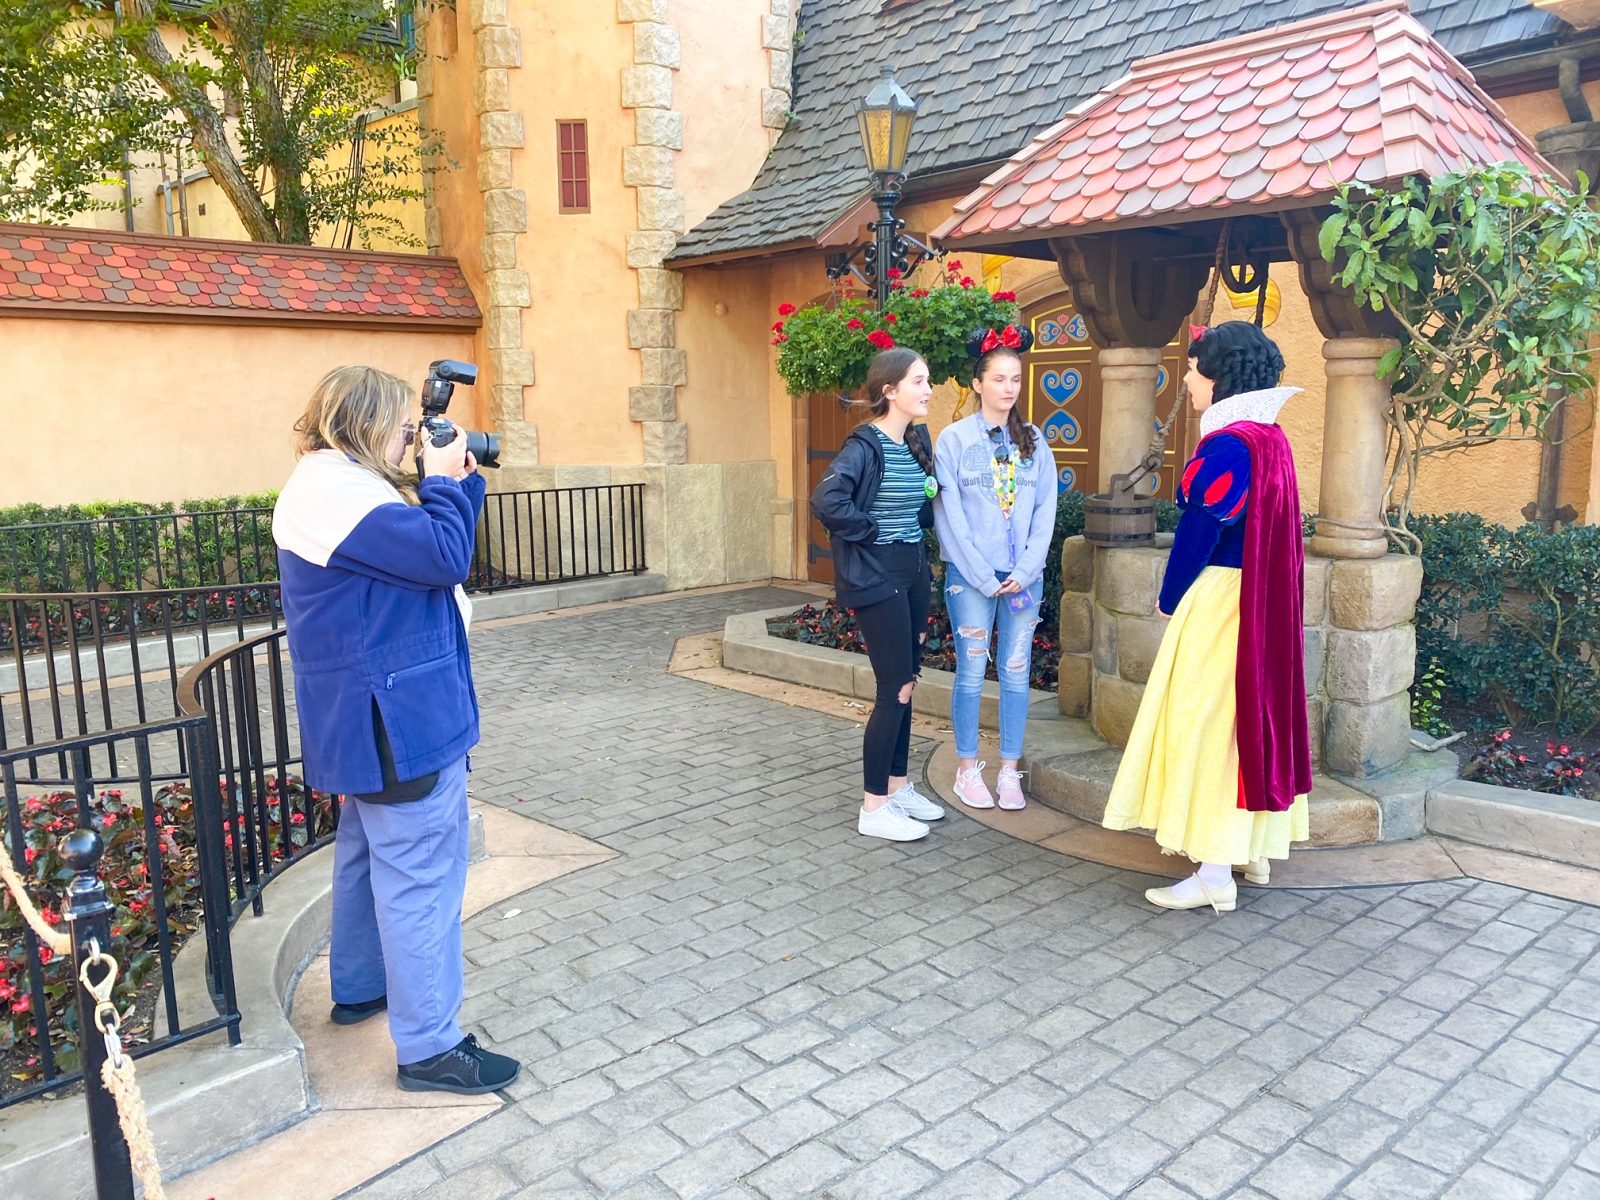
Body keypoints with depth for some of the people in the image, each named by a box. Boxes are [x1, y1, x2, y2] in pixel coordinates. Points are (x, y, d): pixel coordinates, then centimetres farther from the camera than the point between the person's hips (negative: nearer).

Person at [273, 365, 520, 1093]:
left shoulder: (340, 484, 14)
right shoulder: (336, 492, -21)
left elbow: (420, 547, 14)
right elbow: (445, 556, -27)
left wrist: (459, 478, 3)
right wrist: (443, 479, -13)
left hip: (371, 717, 12)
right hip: (399, 716, -12)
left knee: (371, 853, 24)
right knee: (420, 876, -6)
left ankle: (358, 990, 41)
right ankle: (429, 1048, 2)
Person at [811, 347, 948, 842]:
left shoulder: (919, 440, 9)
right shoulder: (866, 444, -16)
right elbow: (826, 500, -31)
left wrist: (915, 528, 6)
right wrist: (871, 532, -19)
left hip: (913, 572, 8)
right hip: (876, 577, -8)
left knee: (904, 685, 14)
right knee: (895, 689, -4)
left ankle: (898, 787, 28)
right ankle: (873, 808, 7)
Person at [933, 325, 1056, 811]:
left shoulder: (1032, 440, 8)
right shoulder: (954, 439, -2)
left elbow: (1045, 509, 5)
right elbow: (949, 515, -6)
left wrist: (1025, 572, -6)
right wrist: (985, 578, -10)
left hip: (1023, 576, 3)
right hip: (970, 576, -3)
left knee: (1016, 673, 6)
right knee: (972, 673, 2)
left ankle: (1009, 771, 17)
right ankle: (967, 771, 16)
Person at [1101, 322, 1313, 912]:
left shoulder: (1229, 446, -20)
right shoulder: (1270, 438, 10)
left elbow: (1199, 533, -17)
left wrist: (1170, 601, -3)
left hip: (1218, 600, -10)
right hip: (1262, 601, 10)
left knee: (1208, 723, -3)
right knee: (1254, 711, 16)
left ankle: (1216, 875, 2)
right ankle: (1257, 850, 29)